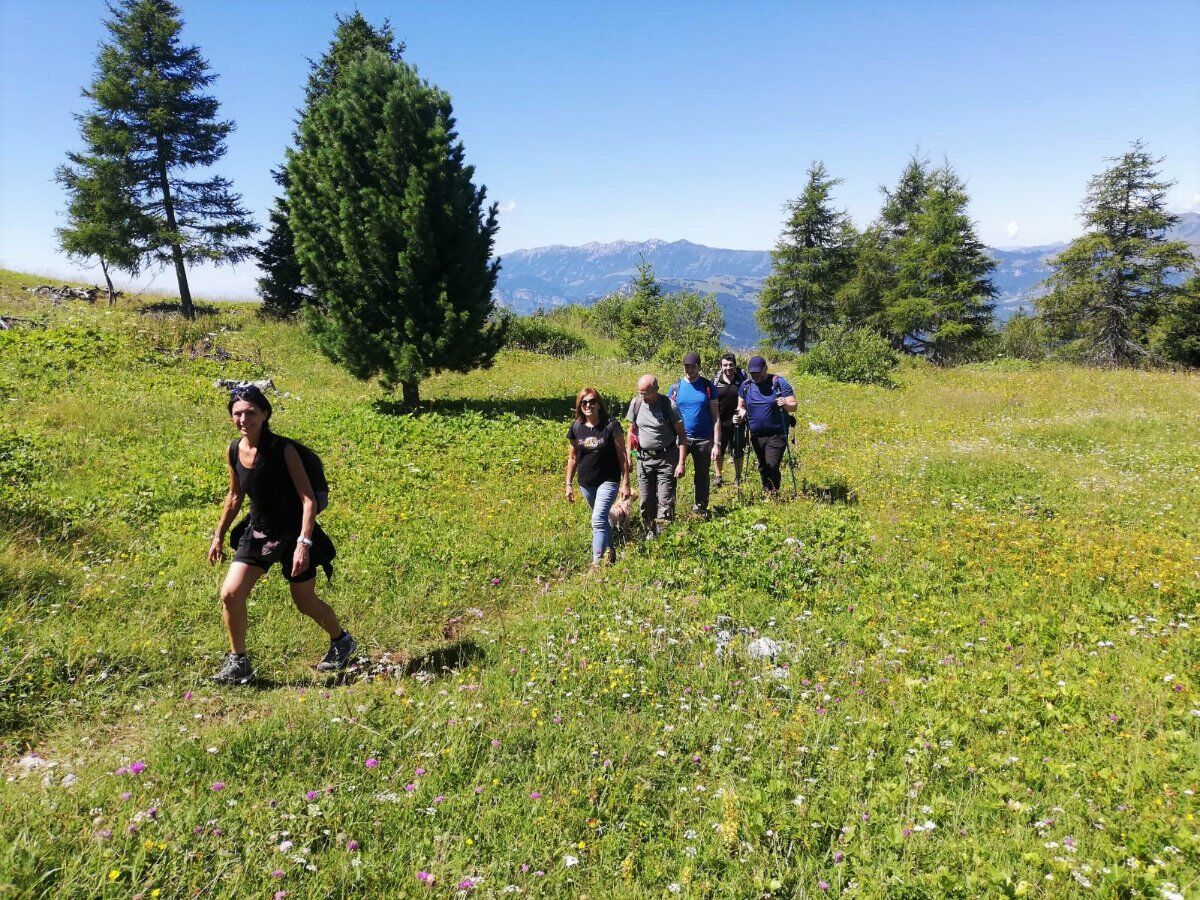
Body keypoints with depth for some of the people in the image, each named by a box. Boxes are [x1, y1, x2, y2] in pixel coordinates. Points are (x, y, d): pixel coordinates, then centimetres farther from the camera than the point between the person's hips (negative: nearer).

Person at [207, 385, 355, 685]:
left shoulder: (283, 449, -21)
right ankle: (238, 663, 13)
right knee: (230, 594, -7)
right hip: (258, 532, 5)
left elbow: (308, 498, -22)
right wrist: (219, 536, 17)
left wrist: (304, 544, -30)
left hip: (293, 533, -5)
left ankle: (342, 641, 35)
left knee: (305, 602, 8)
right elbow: (235, 497, 13)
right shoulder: (234, 451, -3)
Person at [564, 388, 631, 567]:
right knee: (602, 519, 20)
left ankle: (596, 562, -15)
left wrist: (625, 483, -10)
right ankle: (610, 550, 40)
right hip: (586, 483, 5)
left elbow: (622, 456, -8)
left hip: (608, 481, -5)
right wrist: (569, 484, 8)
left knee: (598, 520, -16)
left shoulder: (611, 425, -12)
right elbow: (572, 458, 8)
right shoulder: (576, 428, -1)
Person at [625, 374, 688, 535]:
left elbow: (681, 435, -10)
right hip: (644, 458, 4)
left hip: (666, 458, -4)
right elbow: (632, 430, 12)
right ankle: (650, 532, 26)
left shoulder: (669, 405, -13)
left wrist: (681, 463, -14)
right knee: (645, 501, 11)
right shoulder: (635, 403, -1)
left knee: (665, 501, -6)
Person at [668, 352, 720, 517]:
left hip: (703, 440, 0)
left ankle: (701, 509, 27)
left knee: (702, 476, 12)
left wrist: (716, 444, -5)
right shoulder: (676, 387, 3)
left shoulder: (708, 386, 0)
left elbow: (715, 417, 0)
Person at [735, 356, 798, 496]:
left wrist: (786, 404, -29)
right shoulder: (746, 385, 4)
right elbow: (741, 406, 14)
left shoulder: (779, 383, -7)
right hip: (756, 436, 4)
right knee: (762, 467, 16)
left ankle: (774, 494, 6)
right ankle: (766, 493, 33)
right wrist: (741, 414, -9)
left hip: (776, 435, -4)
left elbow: (794, 406, -7)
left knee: (772, 467, -12)